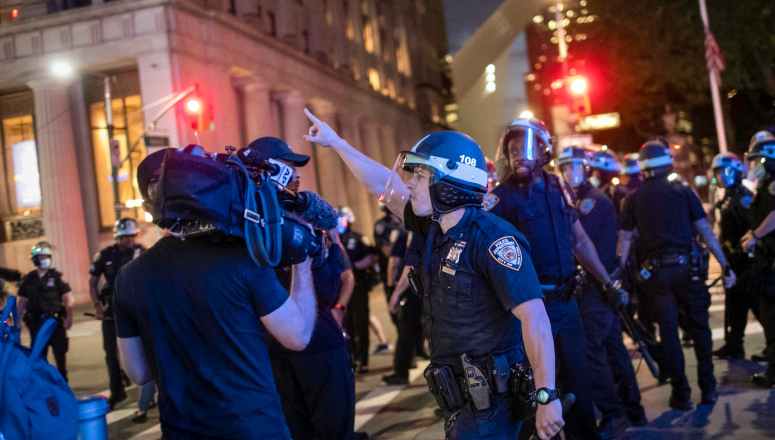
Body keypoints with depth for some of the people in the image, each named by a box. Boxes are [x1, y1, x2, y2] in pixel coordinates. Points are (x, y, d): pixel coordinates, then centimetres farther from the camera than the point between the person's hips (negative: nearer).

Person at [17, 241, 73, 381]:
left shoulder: (57, 277, -2)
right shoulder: (28, 279, 4)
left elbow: (68, 299, -4)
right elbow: (22, 302, 8)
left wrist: (69, 317, -12)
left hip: (55, 321, -2)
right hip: (36, 323, 2)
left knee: (60, 354, 7)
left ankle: (63, 381, 20)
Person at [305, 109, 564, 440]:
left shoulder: (491, 237, -19)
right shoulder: (437, 228, 6)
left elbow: (534, 317, -24)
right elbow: (383, 186, 17)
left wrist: (546, 396, -27)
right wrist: (335, 142, 23)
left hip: (490, 398, -8)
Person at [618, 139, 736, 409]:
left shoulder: (634, 199, 4)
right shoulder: (683, 191, 2)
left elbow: (625, 239, 0)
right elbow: (705, 231, -1)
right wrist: (725, 265, 3)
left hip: (655, 271, 0)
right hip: (686, 266, 0)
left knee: (668, 332, 7)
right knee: (699, 327, 13)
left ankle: (681, 393, 11)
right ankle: (708, 388, 17)